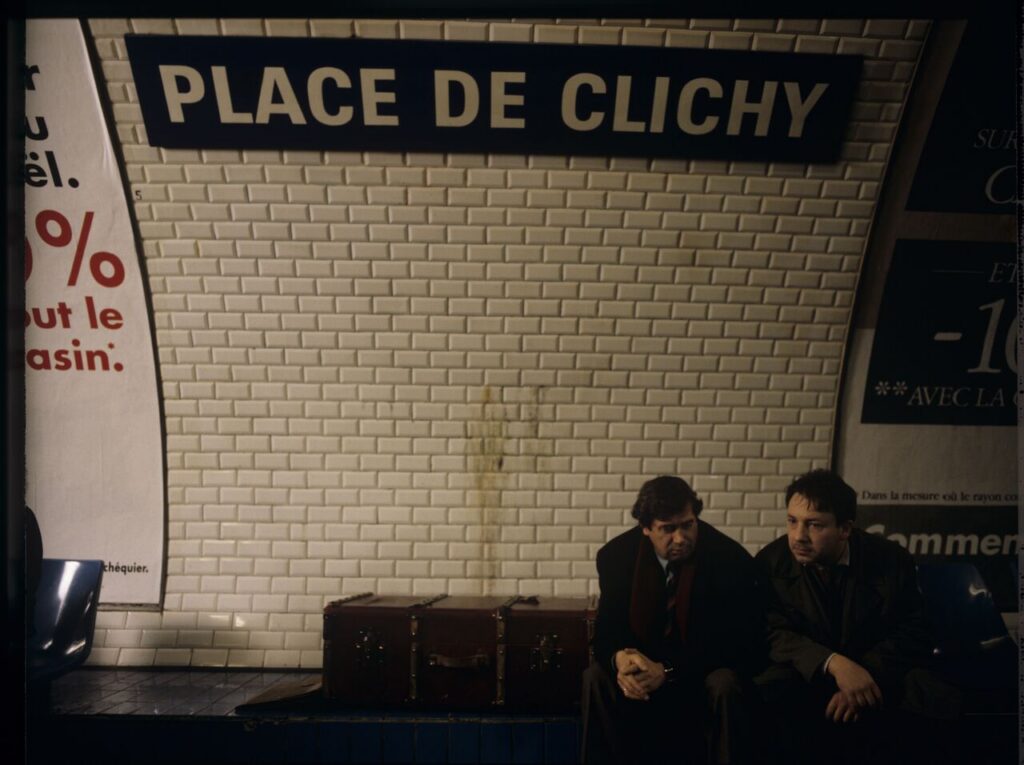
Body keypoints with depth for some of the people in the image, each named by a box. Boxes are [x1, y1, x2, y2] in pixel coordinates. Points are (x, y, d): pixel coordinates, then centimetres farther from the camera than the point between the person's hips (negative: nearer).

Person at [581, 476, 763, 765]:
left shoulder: (730, 559, -19)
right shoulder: (616, 555, -10)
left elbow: (735, 642, -19)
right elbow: (607, 628, -5)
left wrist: (667, 671, -31)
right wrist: (620, 658, -32)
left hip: (706, 668, -2)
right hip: (644, 664, 2)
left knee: (725, 685, -33)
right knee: (596, 677, -24)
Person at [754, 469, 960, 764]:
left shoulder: (891, 560, -8)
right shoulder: (770, 562, -11)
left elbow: (911, 633, -5)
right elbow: (773, 633, -13)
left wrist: (868, 674, -22)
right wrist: (833, 663, -29)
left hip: (879, 673, 2)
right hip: (806, 674, -1)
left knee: (938, 703, -26)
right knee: (767, 694, -32)